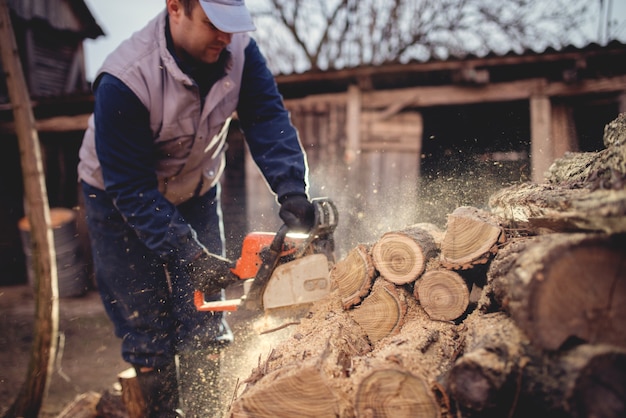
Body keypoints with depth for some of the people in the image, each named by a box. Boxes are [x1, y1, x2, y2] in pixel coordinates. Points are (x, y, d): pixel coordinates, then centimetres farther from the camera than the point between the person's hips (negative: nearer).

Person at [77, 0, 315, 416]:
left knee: (205, 325, 4)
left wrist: (292, 191, -41)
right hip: (121, 204, -4)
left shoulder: (239, 50, -19)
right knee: (149, 335, 0)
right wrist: (190, 255, -35)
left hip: (195, 194, 4)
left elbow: (268, 120, -25)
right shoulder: (125, 80, -33)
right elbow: (132, 189, -31)